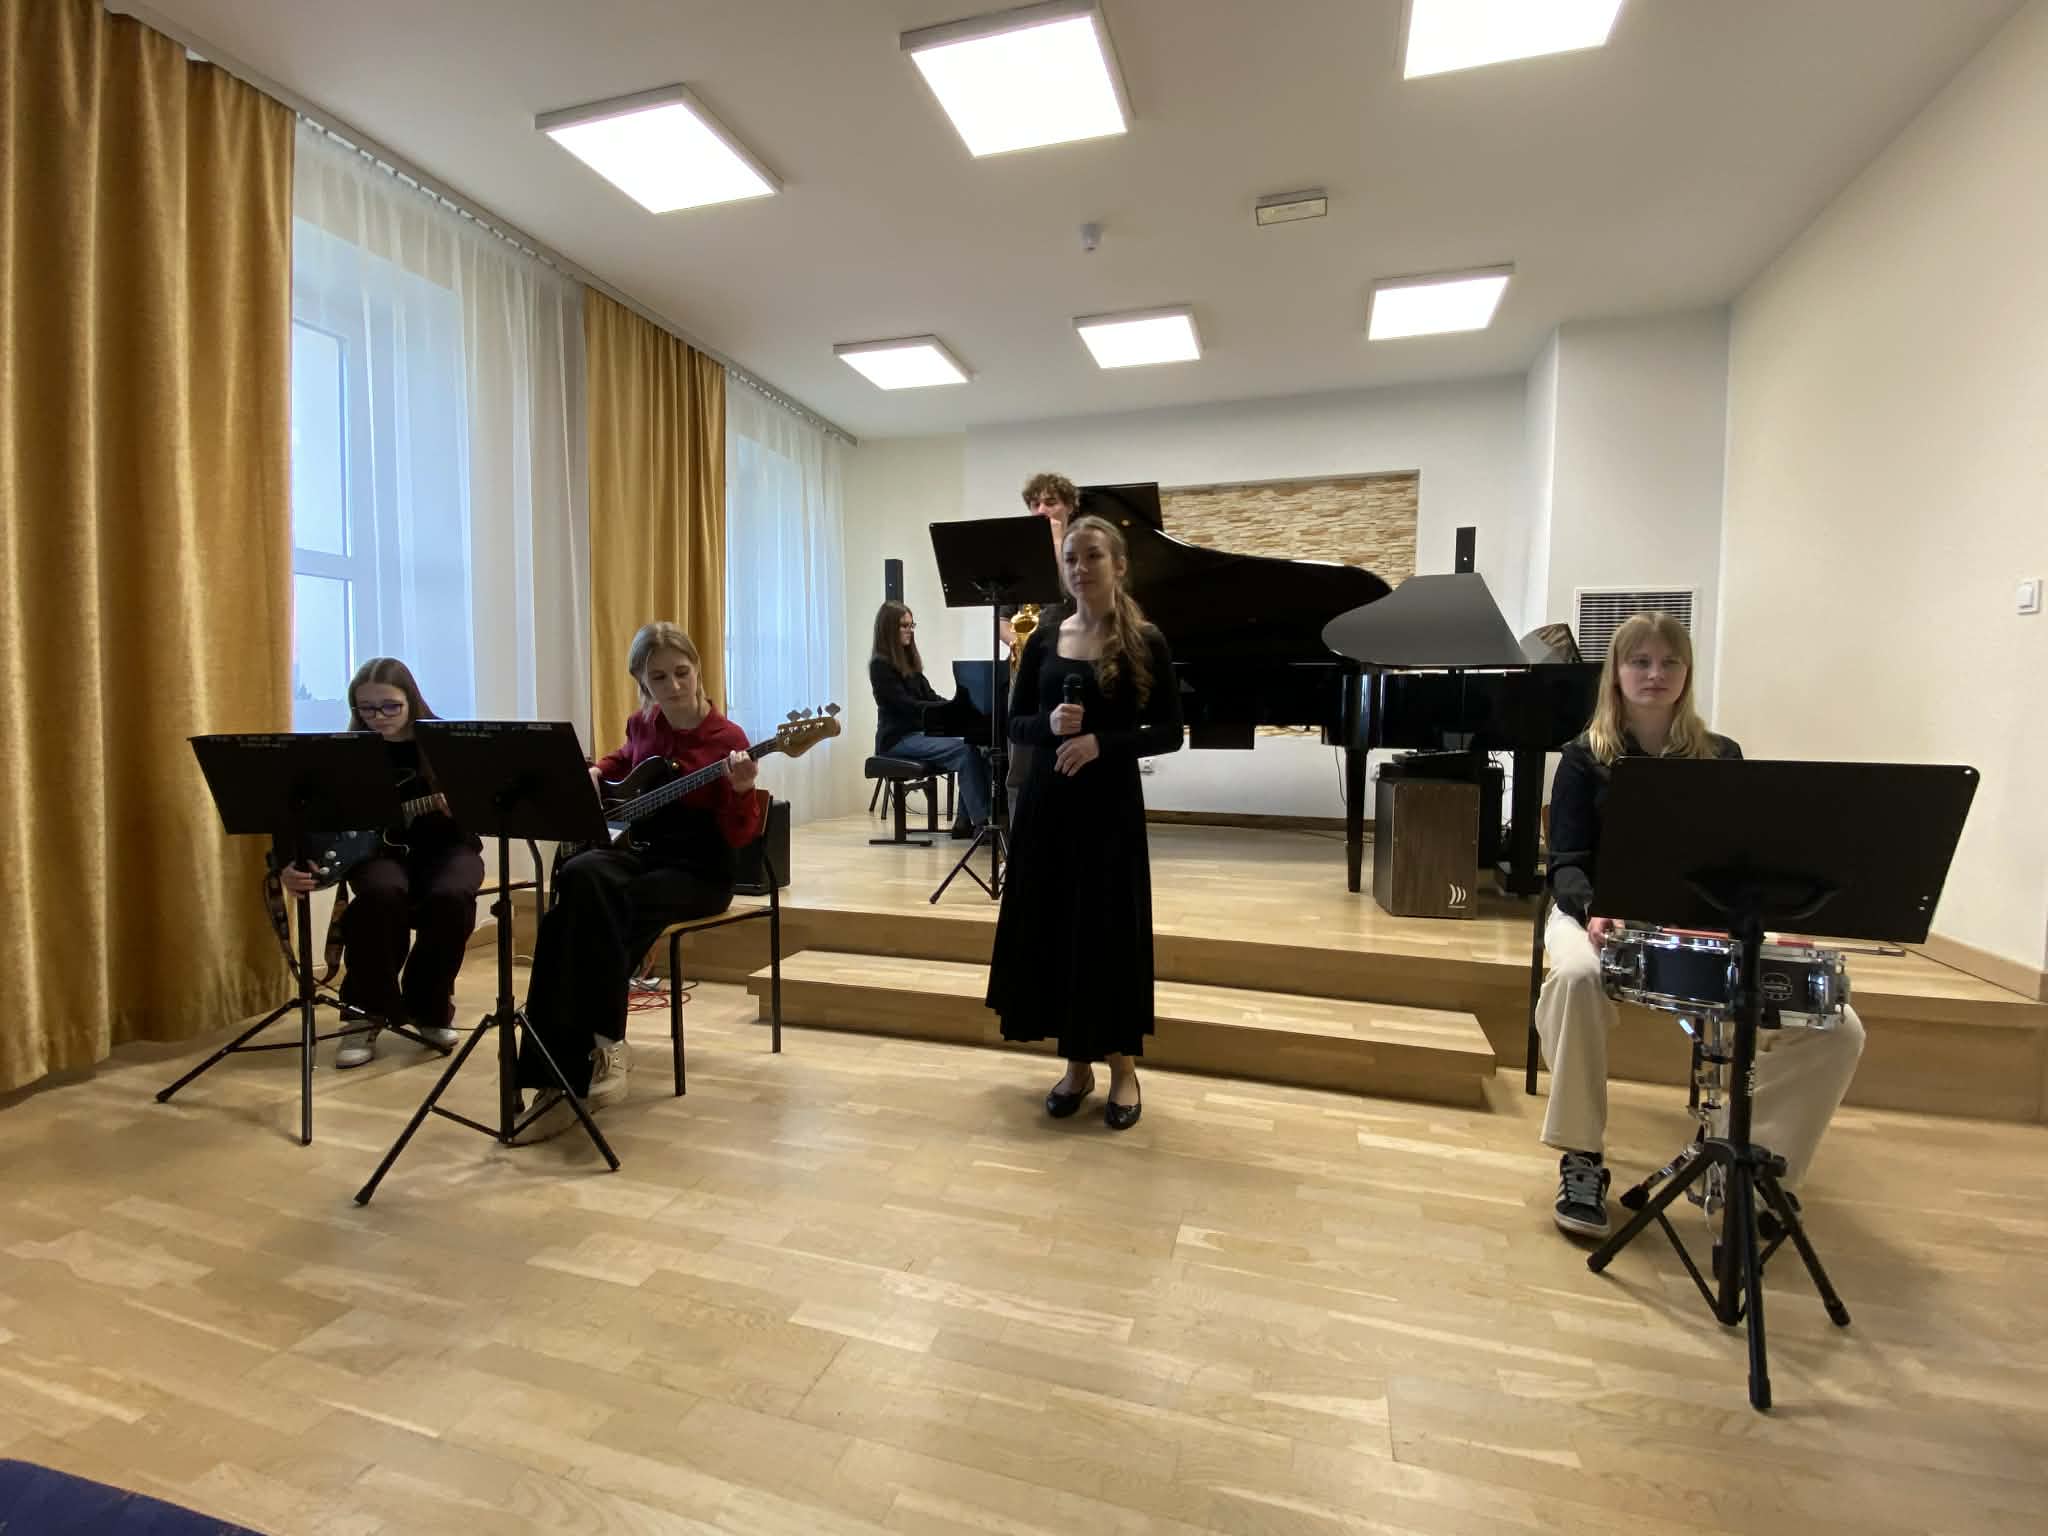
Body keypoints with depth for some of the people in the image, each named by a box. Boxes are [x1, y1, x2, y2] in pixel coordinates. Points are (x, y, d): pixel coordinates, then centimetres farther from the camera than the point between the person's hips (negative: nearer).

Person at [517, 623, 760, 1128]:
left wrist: (742, 791, -32)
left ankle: (601, 1044, -11)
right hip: (639, 848, 5)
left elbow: (739, 837, -14)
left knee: (592, 914, -29)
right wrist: (595, 773, 13)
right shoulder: (642, 724, 7)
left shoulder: (727, 739, -10)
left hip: (699, 870, -5)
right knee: (580, 877, -30)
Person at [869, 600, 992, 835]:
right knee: (964, 750, -26)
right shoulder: (880, 665, -7)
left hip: (919, 732, 7)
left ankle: (966, 822, -17)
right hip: (898, 738, -7)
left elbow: (929, 696, 15)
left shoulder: (909, 661, 18)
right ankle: (981, 821, -26)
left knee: (973, 748, -18)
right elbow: (906, 705, -17)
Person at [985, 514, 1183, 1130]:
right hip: (1047, 801, 4)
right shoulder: (1044, 640, 6)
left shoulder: (1145, 641, -3)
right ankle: (1077, 1063, 24)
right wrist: (1050, 723, -14)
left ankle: (1123, 1068, 21)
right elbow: (1016, 724, 8)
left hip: (1111, 803, -3)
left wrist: (1101, 741, -18)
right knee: (1051, 926, 7)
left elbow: (1169, 732, -4)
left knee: (1111, 930, 2)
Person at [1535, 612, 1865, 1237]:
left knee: (1837, 1030, -18)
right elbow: (1566, 863, -6)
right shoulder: (1585, 758, 1)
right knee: (1577, 976, -39)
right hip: (1599, 915, -3)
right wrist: (1592, 909, -28)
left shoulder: (1721, 757, 9)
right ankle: (1581, 1156, -19)